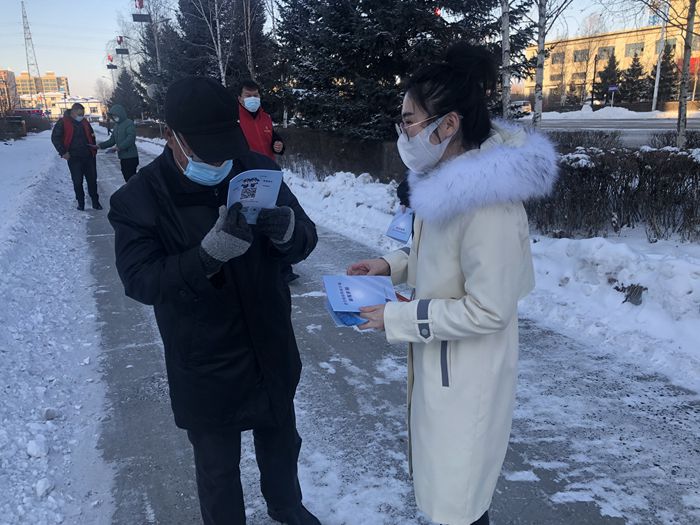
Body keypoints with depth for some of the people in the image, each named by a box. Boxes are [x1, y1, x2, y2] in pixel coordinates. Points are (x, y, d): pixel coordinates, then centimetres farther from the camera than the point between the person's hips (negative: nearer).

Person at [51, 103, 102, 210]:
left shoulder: (85, 122, 10)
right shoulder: (63, 123, -5)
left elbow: (91, 136, 22)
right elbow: (55, 138, -5)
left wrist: (94, 149, 14)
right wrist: (63, 152, -11)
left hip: (89, 156, 4)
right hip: (74, 158, -4)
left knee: (92, 179, 7)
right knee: (77, 182, 2)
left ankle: (95, 201, 17)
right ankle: (80, 202, 13)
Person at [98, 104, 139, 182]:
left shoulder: (129, 123, -10)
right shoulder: (117, 125, 17)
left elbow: (131, 138, -21)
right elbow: (112, 140, 18)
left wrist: (120, 147, -27)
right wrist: (101, 145, 5)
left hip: (130, 157, -9)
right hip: (123, 157, 9)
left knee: (131, 178, -9)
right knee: (127, 178, 14)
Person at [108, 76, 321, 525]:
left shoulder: (258, 170, -7)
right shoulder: (138, 199, -15)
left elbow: (305, 241, -5)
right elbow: (141, 281, -22)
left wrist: (288, 230, -30)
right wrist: (208, 254, -39)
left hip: (272, 352, 4)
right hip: (205, 370, -3)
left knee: (281, 443, 28)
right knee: (217, 470, 17)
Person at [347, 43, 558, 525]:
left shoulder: (489, 202, -30)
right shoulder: (452, 177, 0)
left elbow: (488, 310, -26)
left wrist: (397, 317, -21)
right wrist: (392, 265, 1)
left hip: (467, 372, -9)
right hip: (441, 357, 9)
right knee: (447, 473, 27)